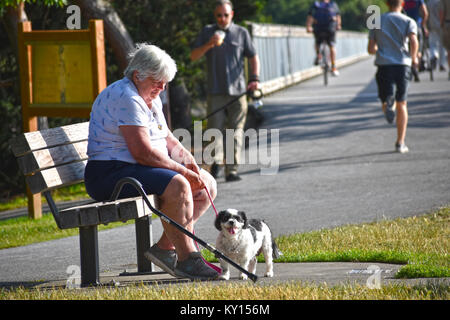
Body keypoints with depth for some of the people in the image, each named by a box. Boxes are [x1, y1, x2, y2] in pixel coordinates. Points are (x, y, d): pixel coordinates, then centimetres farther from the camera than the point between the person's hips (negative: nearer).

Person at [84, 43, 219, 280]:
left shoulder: (151, 100, 17)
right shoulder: (126, 98, -18)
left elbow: (168, 140, 20)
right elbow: (144, 152, -24)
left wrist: (186, 159, -1)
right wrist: (181, 169, -15)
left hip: (139, 170, 11)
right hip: (110, 173, -11)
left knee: (207, 184, 3)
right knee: (177, 185, -33)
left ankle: (165, 247, -4)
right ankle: (187, 259, -27)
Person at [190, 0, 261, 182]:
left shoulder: (241, 33, 10)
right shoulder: (207, 32, 11)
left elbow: (253, 57, 14)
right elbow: (193, 57, 6)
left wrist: (254, 78, -2)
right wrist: (209, 45, -12)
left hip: (237, 91, 0)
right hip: (215, 92, 0)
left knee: (236, 130, -1)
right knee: (215, 126, -12)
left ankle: (232, 170, 0)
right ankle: (216, 161, -20)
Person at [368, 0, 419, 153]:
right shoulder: (409, 22, 4)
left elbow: (371, 49, 8)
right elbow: (414, 42, -13)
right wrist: (414, 58, 5)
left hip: (384, 65, 1)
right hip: (402, 64, 0)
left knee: (386, 100, 5)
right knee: (402, 104, 9)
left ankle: (388, 106, -35)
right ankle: (400, 143, 5)